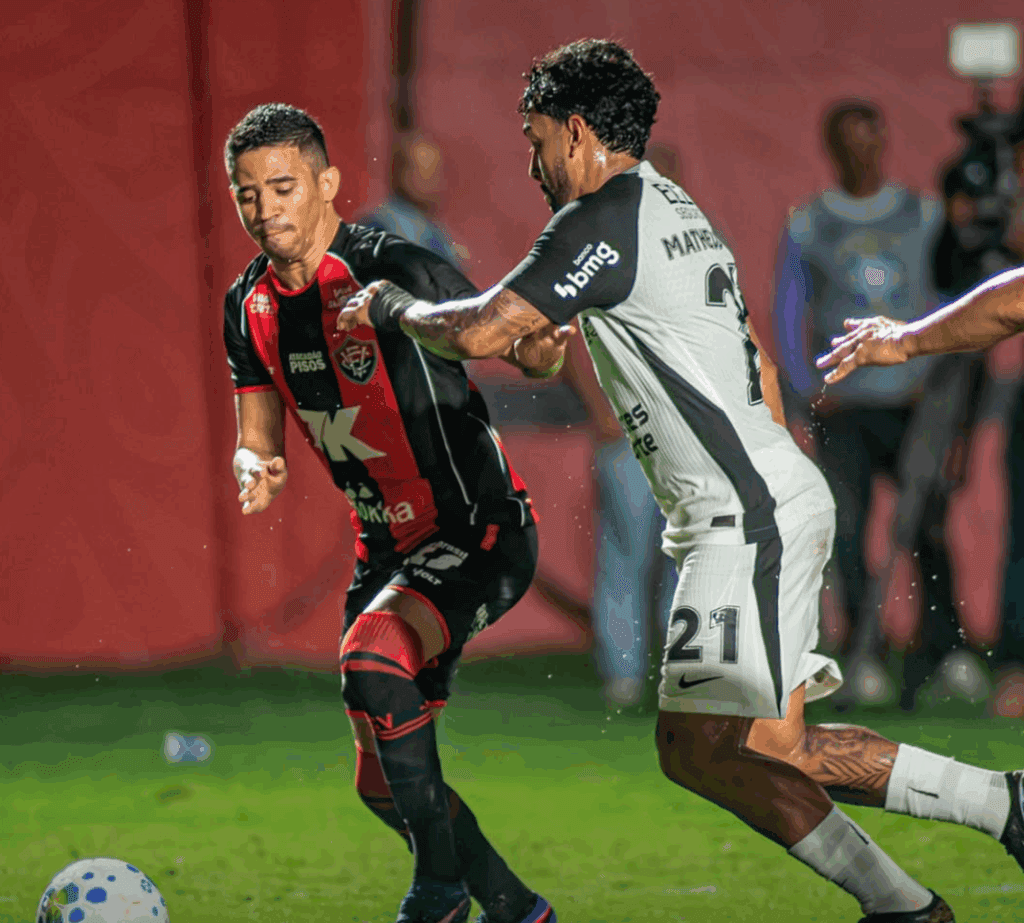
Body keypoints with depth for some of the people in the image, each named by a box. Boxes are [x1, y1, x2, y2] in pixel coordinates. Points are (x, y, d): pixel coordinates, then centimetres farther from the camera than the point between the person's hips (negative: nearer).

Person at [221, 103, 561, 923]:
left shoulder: (391, 270, -18)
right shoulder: (250, 306, 2)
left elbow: (520, 346, -12)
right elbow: (258, 438, 9)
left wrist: (543, 346, -36)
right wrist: (258, 469, -16)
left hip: (479, 533, -8)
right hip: (388, 547, 8)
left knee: (371, 659, -33)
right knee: (381, 783, 7)